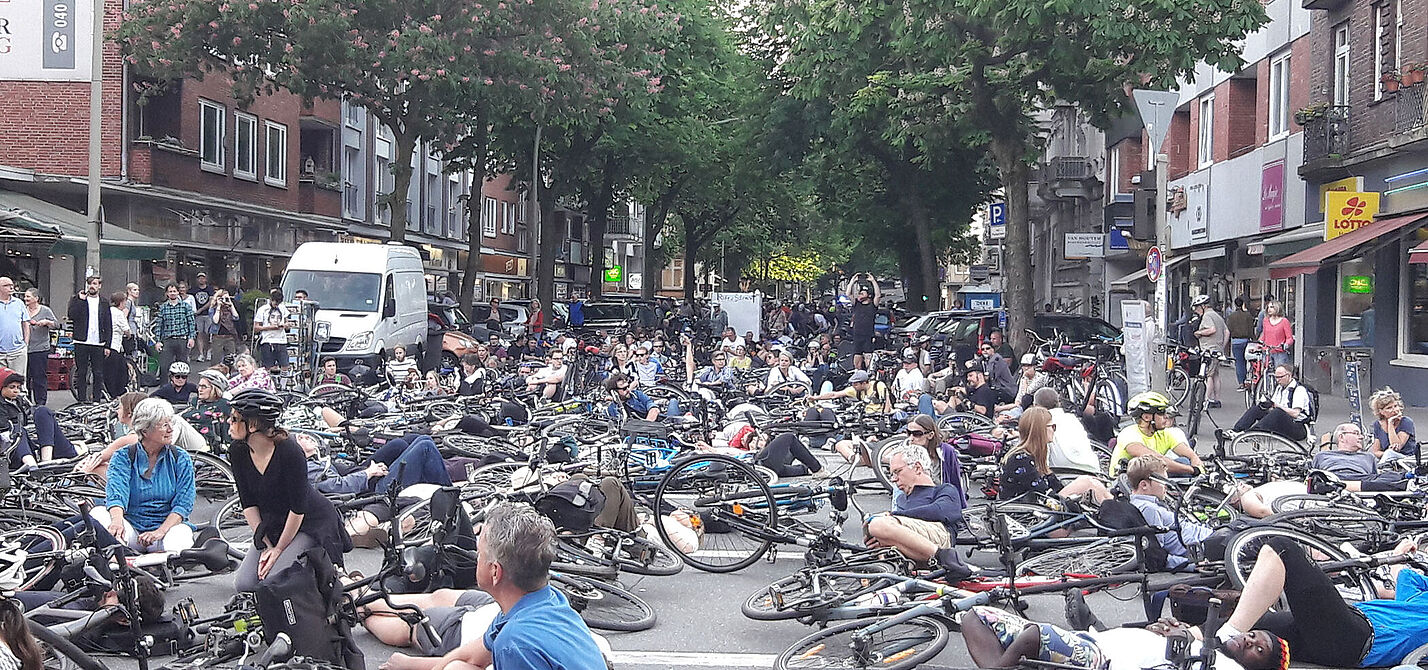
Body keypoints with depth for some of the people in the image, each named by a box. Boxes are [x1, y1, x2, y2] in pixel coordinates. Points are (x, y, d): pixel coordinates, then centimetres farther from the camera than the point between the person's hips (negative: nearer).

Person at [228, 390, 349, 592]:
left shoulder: (289, 452, -29)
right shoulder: (238, 452, -10)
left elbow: (298, 509, -22)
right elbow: (248, 503, -4)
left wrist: (278, 549, -16)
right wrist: (266, 547, -9)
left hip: (311, 522, -6)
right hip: (273, 524, 6)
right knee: (244, 585, -8)